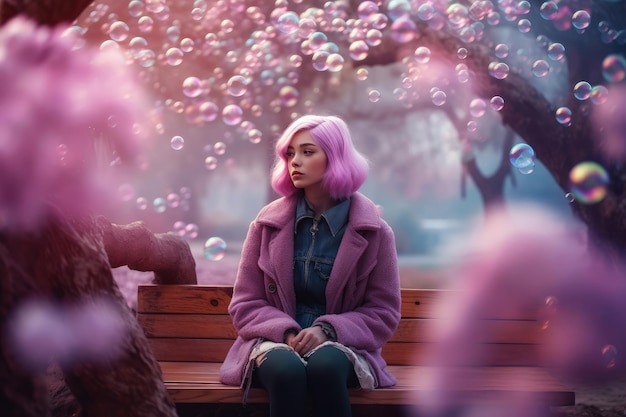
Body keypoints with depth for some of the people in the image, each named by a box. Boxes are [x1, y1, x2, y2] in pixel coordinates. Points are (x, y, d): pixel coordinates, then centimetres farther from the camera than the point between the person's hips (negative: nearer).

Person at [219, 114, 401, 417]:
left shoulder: (372, 231, 0)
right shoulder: (269, 223, 3)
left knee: (325, 366, -37)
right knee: (288, 370, -36)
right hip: (276, 341, 1)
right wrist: (285, 332, -15)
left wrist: (329, 330, -17)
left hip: (340, 347, 0)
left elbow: (383, 312, 2)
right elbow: (245, 304, 5)